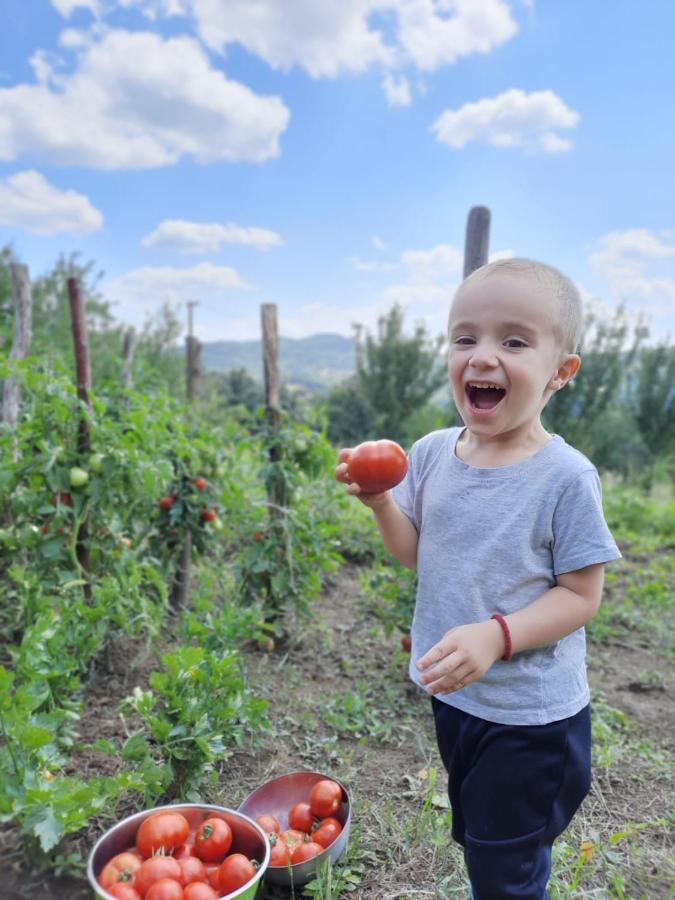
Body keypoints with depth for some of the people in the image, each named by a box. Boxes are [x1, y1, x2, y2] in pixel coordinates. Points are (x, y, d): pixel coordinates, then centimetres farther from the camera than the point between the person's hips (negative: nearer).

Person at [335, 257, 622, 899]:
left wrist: (497, 636, -30)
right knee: (474, 839, 30)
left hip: (531, 713, -5)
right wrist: (379, 500, -16)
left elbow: (581, 595, -16)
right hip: (452, 694, 5)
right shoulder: (431, 454, -8)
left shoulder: (565, 476, -23)